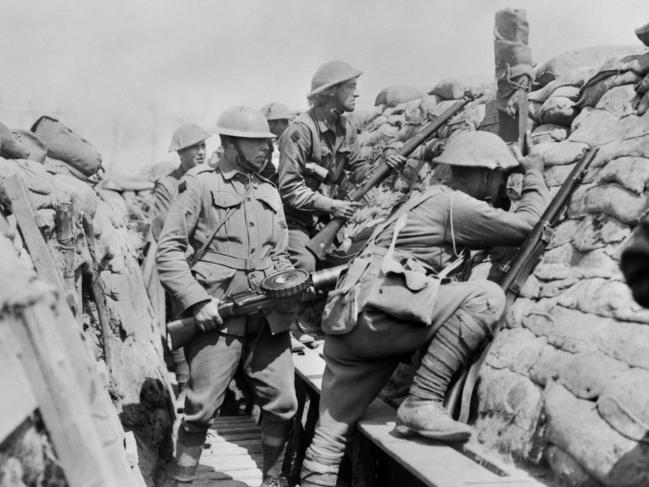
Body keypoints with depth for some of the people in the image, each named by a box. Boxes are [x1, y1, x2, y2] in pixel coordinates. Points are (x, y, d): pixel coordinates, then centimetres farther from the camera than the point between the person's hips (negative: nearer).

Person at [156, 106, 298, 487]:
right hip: (219, 316, -5)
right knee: (201, 408, -3)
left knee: (283, 403, 6)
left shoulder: (270, 192, 18)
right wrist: (197, 300, -14)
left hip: (270, 317, 5)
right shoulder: (201, 185, 0)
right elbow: (168, 250, -5)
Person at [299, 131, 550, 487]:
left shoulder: (431, 198, 25)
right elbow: (527, 224, 0)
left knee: (329, 437, 9)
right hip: (373, 314, -10)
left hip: (348, 323, 10)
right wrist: (534, 174, 16)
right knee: (485, 296, -12)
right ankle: (422, 403, -13)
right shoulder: (456, 205, -3)